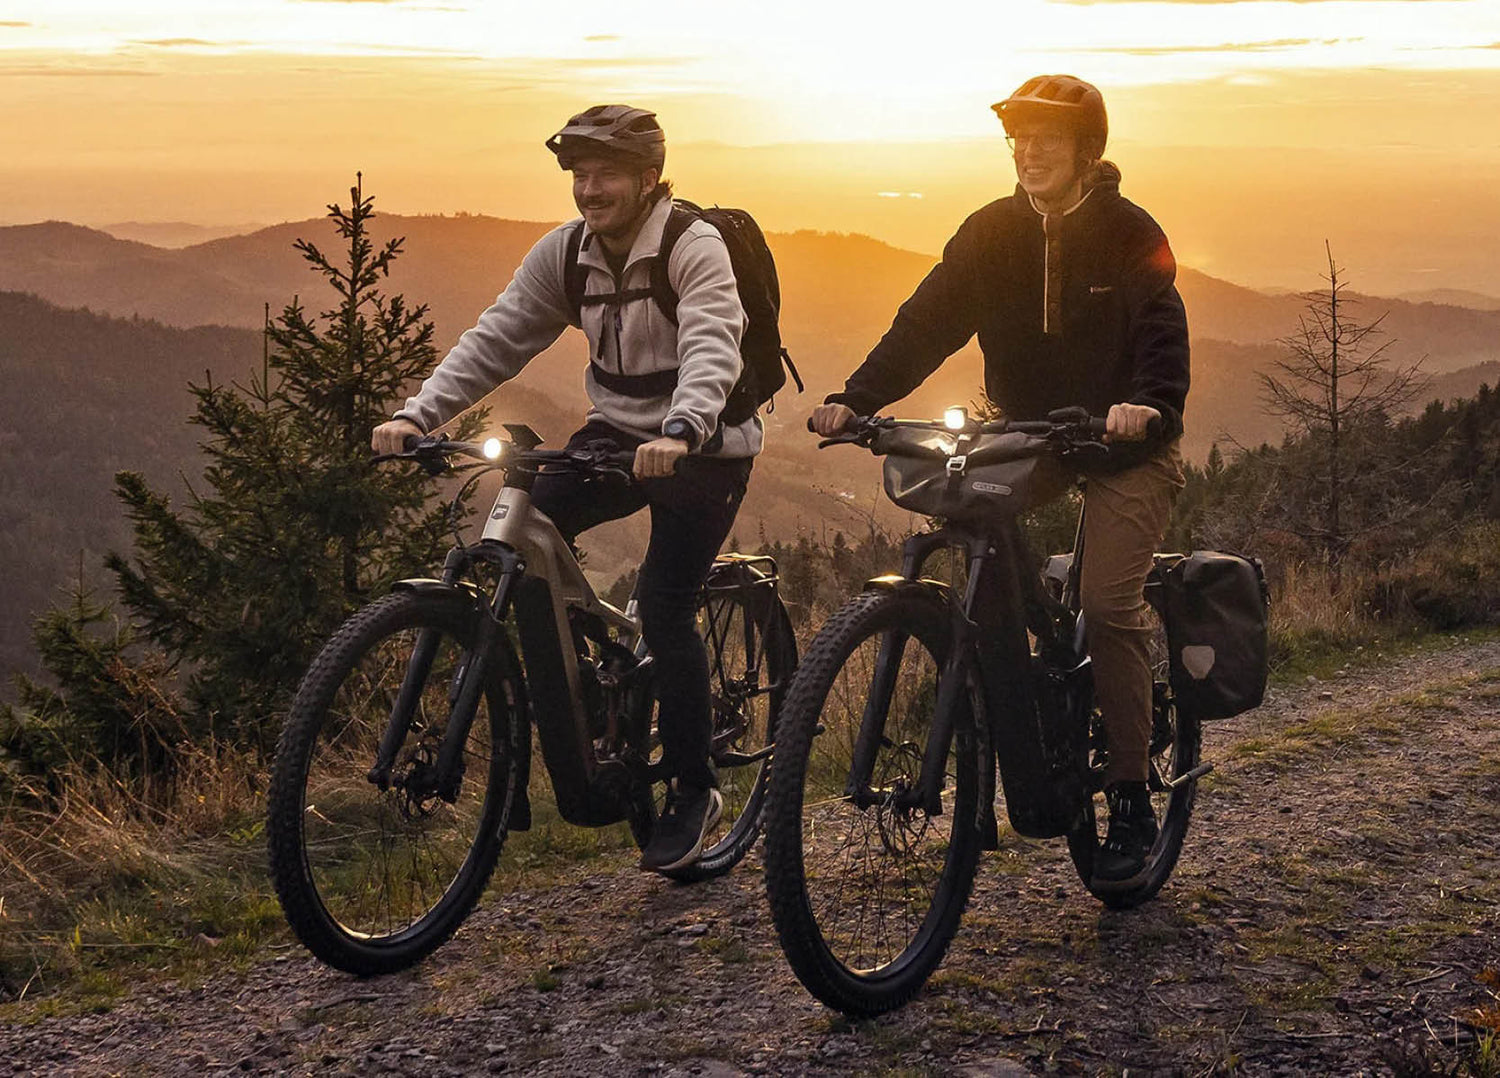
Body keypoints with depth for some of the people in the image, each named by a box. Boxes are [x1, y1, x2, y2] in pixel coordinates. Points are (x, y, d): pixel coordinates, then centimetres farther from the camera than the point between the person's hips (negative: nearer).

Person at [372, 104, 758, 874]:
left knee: (664, 607, -14)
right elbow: (497, 339, -6)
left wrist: (679, 431, -53)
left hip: (702, 445, -5)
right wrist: (417, 414, -19)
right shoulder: (565, 253, -1)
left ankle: (693, 789, 5)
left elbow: (712, 347, -34)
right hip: (618, 430, 6)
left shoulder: (693, 248, -19)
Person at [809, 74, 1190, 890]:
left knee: (1108, 604, -18)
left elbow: (1163, 336, -22)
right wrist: (856, 398, -21)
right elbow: (928, 320, -7)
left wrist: (1147, 404, -44)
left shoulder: (1129, 235, -10)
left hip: (1124, 451, -4)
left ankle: (1131, 804, -9)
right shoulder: (991, 233, 1)